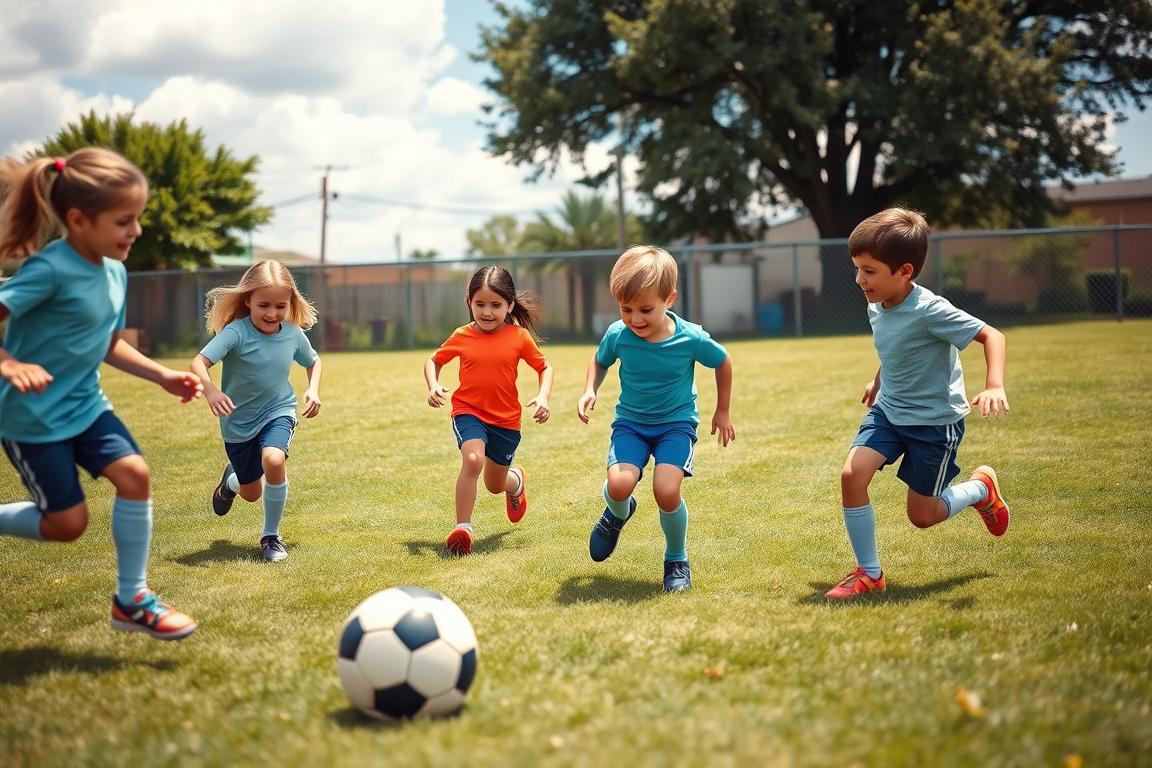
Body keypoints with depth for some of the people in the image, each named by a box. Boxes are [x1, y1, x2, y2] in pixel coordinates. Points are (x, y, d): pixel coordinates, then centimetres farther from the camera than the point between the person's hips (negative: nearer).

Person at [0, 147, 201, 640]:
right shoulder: (49, 269, -22)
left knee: (134, 473, -10)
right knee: (68, 523, -4)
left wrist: (163, 376, 7)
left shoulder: (115, 273, 3)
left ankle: (132, 600, 2)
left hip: (85, 405, 7)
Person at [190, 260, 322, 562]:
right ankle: (231, 480, 55)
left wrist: (313, 390, -5)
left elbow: (313, 361, 13)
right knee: (251, 493, 13)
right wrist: (210, 389, -53)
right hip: (239, 421, -1)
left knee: (273, 460, -31)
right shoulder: (236, 333, -22)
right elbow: (199, 362, -34)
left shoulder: (294, 334, -9)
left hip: (278, 413, 1)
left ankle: (271, 535, -8)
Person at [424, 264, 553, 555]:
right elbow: (433, 361, 10)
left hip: (506, 419, 1)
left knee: (495, 485, 15)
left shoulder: (519, 337, -8)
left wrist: (543, 396, -13)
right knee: (473, 458, -31)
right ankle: (462, 529, -20)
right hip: (468, 412, -1)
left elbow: (545, 367, 5)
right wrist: (433, 386, -9)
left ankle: (516, 480, 55)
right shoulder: (462, 337, -6)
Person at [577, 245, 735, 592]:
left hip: (676, 423, -2)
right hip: (631, 421, 2)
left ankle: (677, 560, 6)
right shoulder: (617, 335, -15)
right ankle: (618, 513, 17)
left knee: (666, 491, -23)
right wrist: (589, 391, -10)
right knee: (619, 484, -25)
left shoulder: (690, 338, -20)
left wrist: (723, 411, 9)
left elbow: (723, 362, 1)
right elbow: (599, 361, 9)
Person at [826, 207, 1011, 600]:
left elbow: (991, 335, -23)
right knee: (852, 474, -16)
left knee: (922, 515, 2)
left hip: (935, 420, -6)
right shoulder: (877, 308, -3)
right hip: (888, 410, 6)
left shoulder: (930, 311, -26)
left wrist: (994, 386, -37)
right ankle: (869, 573, -2)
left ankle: (980, 487, 34)